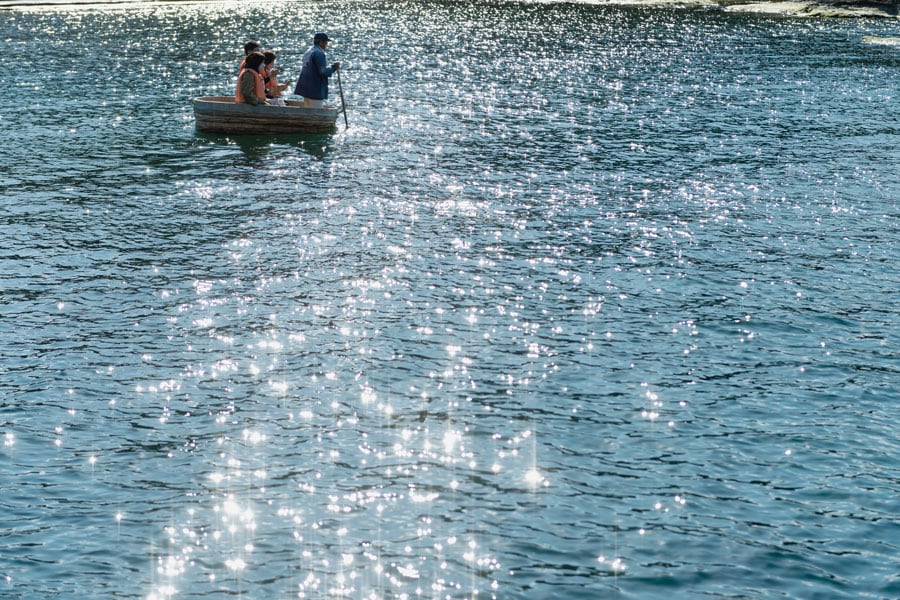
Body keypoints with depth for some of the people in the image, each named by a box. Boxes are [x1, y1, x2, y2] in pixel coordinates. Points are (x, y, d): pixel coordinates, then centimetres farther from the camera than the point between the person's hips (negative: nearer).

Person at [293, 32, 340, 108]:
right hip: (316, 90, -9)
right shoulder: (319, 53, -13)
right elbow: (323, 71, -20)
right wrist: (334, 67, -6)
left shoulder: (308, 52, 18)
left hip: (306, 89, 9)